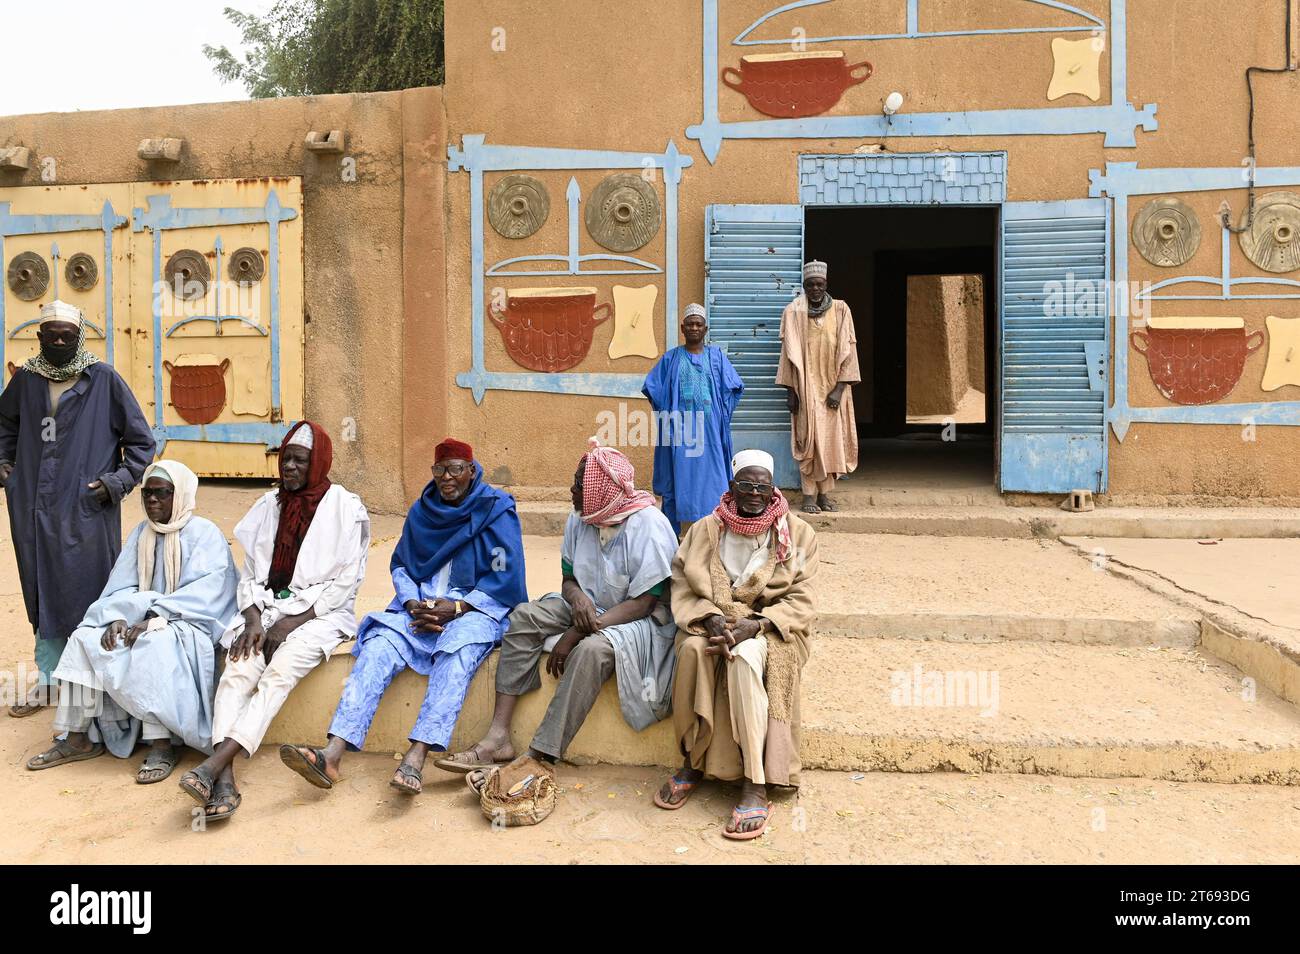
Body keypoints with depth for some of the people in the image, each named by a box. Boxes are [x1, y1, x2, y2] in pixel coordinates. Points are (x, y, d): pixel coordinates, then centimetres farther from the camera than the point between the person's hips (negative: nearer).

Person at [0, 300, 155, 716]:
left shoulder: (104, 380, -5)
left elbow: (141, 441, -1)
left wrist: (116, 483, -9)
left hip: (88, 512, -4)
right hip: (36, 511, 4)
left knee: (91, 594, 2)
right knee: (43, 593, 11)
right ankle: (48, 679, 23)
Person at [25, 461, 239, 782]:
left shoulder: (204, 534, -6)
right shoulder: (142, 533, 14)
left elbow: (203, 593, -17)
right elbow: (121, 587, 7)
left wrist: (154, 617, -27)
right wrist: (116, 618, -14)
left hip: (189, 625, -7)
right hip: (143, 622, 7)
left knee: (154, 644, -36)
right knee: (85, 638, -14)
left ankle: (162, 745, -31)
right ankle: (79, 738, -9)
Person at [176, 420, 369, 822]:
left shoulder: (344, 506, -1)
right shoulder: (269, 505, 14)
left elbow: (346, 582, -6)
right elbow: (250, 573, 12)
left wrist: (293, 621, -11)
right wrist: (253, 619, -7)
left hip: (320, 613, -4)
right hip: (266, 608, 4)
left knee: (279, 671, -30)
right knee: (238, 669, -25)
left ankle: (213, 764, -39)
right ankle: (224, 778, -35)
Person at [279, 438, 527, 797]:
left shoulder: (496, 509, -1)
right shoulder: (422, 511, 13)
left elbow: (507, 580, -5)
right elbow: (400, 565, 20)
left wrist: (457, 607, -16)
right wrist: (412, 603, -1)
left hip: (475, 610, -4)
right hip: (422, 607, 4)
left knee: (456, 652, -37)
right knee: (379, 646, -25)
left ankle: (416, 757, -48)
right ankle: (332, 753, -37)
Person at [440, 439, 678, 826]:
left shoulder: (648, 525, -20)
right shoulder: (579, 519, 1)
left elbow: (644, 603, -22)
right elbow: (568, 579, 10)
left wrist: (576, 633, -24)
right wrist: (577, 598, -18)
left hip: (641, 622, -7)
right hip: (588, 610, 7)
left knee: (592, 648, -36)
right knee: (524, 616, -13)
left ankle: (542, 759, -31)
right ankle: (498, 737, -19)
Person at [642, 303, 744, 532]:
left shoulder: (716, 355, 9)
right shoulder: (671, 358, 8)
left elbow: (733, 387, 8)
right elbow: (652, 388, 8)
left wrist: (721, 412, 1)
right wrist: (667, 413, 2)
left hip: (709, 427, 1)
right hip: (679, 426, 0)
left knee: (709, 476, -1)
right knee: (678, 477, 0)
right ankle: (673, 530, 6)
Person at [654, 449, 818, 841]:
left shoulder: (796, 534, 2)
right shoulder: (705, 530, 6)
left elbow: (799, 601, -3)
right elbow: (684, 589, 1)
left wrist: (755, 624, -20)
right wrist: (710, 618, -20)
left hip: (771, 628, -2)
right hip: (713, 622, 2)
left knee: (745, 656, -36)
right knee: (693, 650, -33)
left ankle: (756, 784, -32)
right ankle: (692, 764, -15)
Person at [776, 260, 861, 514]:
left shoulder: (840, 310, 2)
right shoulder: (793, 312, -1)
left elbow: (847, 350, -1)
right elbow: (789, 352, -1)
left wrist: (839, 388, -9)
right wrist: (790, 391, -6)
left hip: (832, 386, 2)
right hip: (805, 386, -1)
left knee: (830, 439, 4)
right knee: (808, 439, -2)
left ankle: (824, 493, 13)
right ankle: (808, 495, 3)